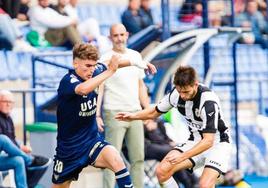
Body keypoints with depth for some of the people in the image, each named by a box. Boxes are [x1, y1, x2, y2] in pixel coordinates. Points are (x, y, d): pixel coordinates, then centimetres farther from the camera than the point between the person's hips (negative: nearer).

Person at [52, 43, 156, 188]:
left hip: (92, 141, 4)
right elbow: (83, 89, -47)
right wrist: (110, 71, -41)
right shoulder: (68, 81, -23)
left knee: (115, 159, -28)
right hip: (68, 148, -4)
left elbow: (111, 62, 15)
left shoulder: (93, 72, -5)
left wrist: (133, 63, 0)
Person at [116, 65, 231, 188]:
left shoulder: (208, 101, -29)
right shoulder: (176, 93, -10)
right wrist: (133, 116, -10)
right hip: (196, 141, 6)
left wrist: (183, 156, -41)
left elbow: (208, 141, -32)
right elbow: (155, 112, 8)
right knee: (162, 171, -12)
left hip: (217, 143, -6)